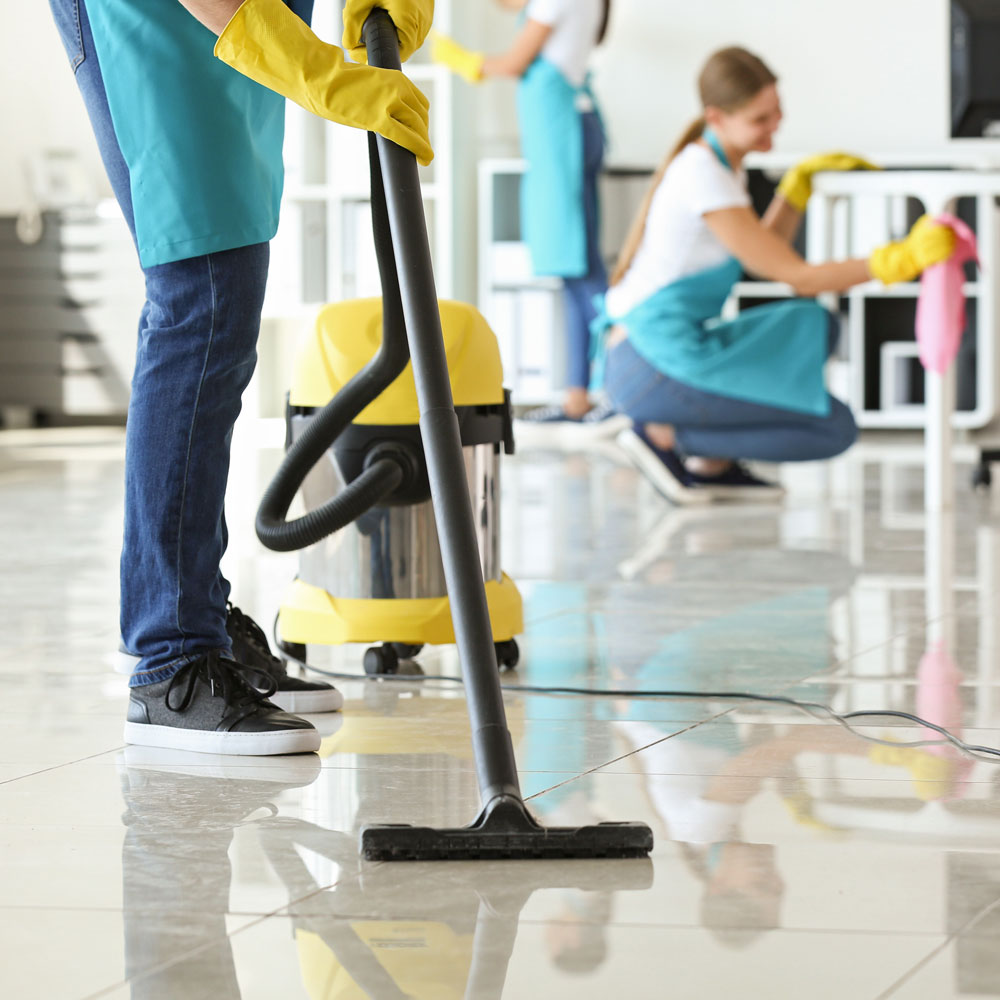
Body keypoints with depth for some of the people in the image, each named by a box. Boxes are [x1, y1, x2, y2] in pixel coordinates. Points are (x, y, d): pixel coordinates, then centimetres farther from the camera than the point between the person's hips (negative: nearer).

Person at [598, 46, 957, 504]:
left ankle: (711, 465, 6)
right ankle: (661, 435, -5)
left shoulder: (721, 165, 14)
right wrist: (904, 259, -18)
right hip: (656, 365, -10)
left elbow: (765, 255, 24)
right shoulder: (702, 174, -15)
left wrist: (800, 183, 16)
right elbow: (797, 277, -14)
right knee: (834, 429, -9)